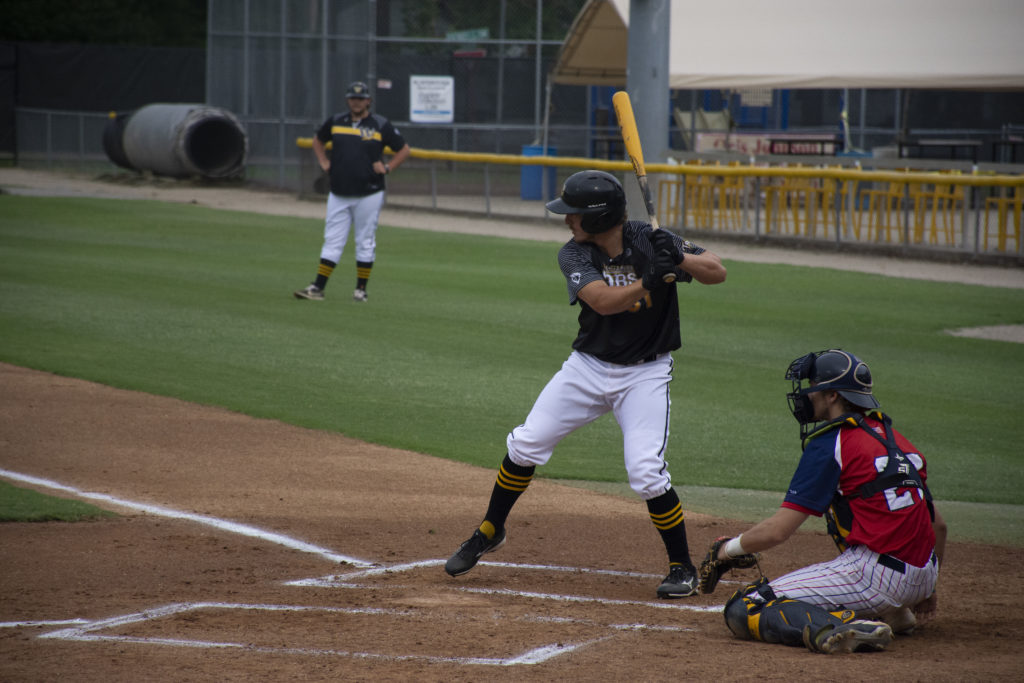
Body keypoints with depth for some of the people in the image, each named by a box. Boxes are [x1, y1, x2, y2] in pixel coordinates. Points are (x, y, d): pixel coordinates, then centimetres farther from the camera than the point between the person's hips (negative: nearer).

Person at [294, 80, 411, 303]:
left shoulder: (381, 125, -1)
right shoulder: (335, 122, 7)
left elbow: (404, 149, 7)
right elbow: (318, 141, 25)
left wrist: (387, 168, -5)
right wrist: (323, 162, 10)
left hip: (369, 194, -2)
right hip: (339, 194, 3)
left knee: (365, 242, 3)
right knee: (332, 241, 1)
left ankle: (361, 289, 11)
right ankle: (317, 288, -1)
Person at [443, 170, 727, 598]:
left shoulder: (651, 242, -13)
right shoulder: (574, 255, -11)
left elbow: (718, 272, -12)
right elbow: (604, 301, -28)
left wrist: (679, 258, -30)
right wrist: (652, 279, -41)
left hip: (645, 374, -3)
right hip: (588, 367, 3)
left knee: (646, 472, -16)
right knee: (525, 445, 1)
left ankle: (682, 568, 1)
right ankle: (490, 532, 24)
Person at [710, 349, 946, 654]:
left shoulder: (829, 445, -8)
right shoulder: (896, 439, 15)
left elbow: (776, 531, -11)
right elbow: (938, 525, 20)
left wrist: (730, 548, 8)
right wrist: (927, 591, 33)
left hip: (874, 575, -8)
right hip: (923, 576, 9)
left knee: (743, 610, -9)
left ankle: (841, 629, -31)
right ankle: (891, 613, 15)